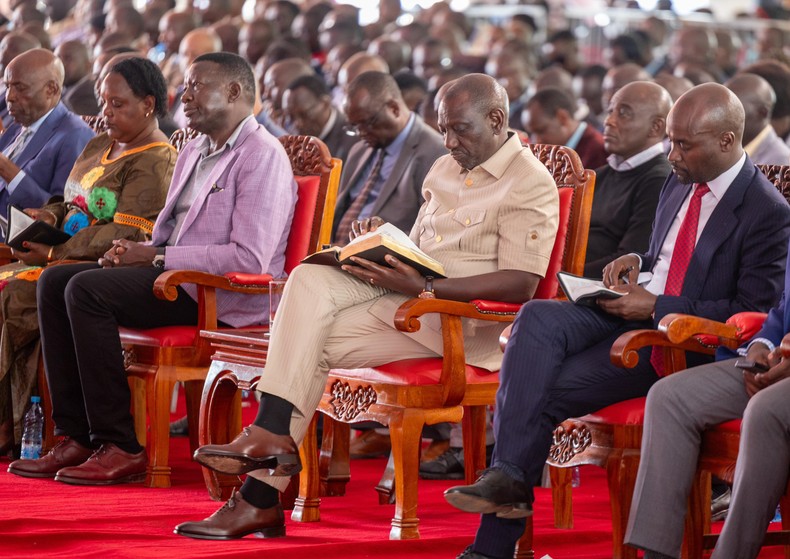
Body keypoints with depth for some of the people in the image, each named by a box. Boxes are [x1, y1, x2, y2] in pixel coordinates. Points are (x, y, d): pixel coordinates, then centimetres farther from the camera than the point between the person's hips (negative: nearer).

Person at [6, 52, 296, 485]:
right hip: (171, 274, 10)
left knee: (87, 289, -25)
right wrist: (134, 251, 1)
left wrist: (157, 257, -17)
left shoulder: (262, 157, -10)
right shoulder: (194, 152, 21)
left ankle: (120, 446, -22)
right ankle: (75, 437, -9)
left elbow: (250, 258, -20)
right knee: (54, 281, -4)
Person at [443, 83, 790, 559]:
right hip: (633, 308, 7)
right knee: (538, 318, -23)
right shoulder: (679, 184, 14)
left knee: (544, 391, -20)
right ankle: (508, 476, -29)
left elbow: (751, 311, -15)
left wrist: (655, 306, -16)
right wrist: (638, 263, 4)